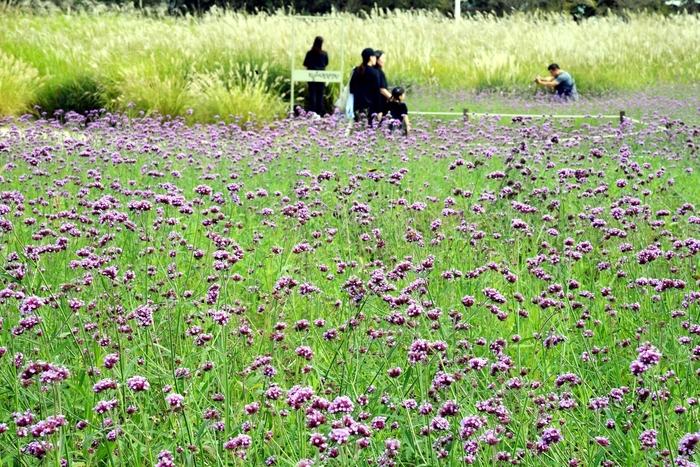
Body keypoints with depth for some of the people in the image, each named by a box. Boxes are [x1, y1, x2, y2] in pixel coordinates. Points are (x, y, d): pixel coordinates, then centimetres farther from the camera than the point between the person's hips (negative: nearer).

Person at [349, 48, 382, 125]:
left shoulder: (356, 71, 8)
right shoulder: (374, 72, -8)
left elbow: (351, 88, 12)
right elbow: (377, 92, -8)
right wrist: (379, 110, -5)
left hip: (357, 106, 5)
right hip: (370, 107, -5)